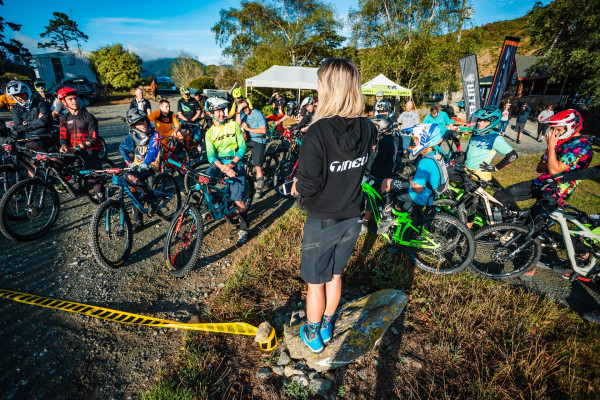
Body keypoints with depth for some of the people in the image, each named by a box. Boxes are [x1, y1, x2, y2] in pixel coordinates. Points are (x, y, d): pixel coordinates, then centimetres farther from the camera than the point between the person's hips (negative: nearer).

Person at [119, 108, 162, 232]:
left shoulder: (154, 134, -13)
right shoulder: (133, 135, 2)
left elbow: (153, 150, -27)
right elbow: (122, 147, 16)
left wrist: (145, 163, -44)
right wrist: (128, 162, 2)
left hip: (150, 166, -5)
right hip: (137, 166, 5)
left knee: (130, 177, -30)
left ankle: (152, 199, -14)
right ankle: (138, 221, 11)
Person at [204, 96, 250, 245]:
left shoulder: (234, 125, 1)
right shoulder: (210, 132, 5)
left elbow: (242, 147, -4)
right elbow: (211, 156, -6)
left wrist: (232, 164, -17)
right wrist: (223, 168, -25)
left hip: (235, 163, -3)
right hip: (219, 163, 3)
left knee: (237, 199, -13)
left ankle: (244, 229, 3)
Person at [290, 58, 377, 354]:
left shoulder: (317, 133, -25)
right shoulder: (367, 128, -6)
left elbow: (309, 186, -24)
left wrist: (296, 186, -3)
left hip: (322, 221, -5)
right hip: (352, 218, 6)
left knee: (315, 282, 16)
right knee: (335, 275, 24)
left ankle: (313, 335, 38)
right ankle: (327, 325, 46)